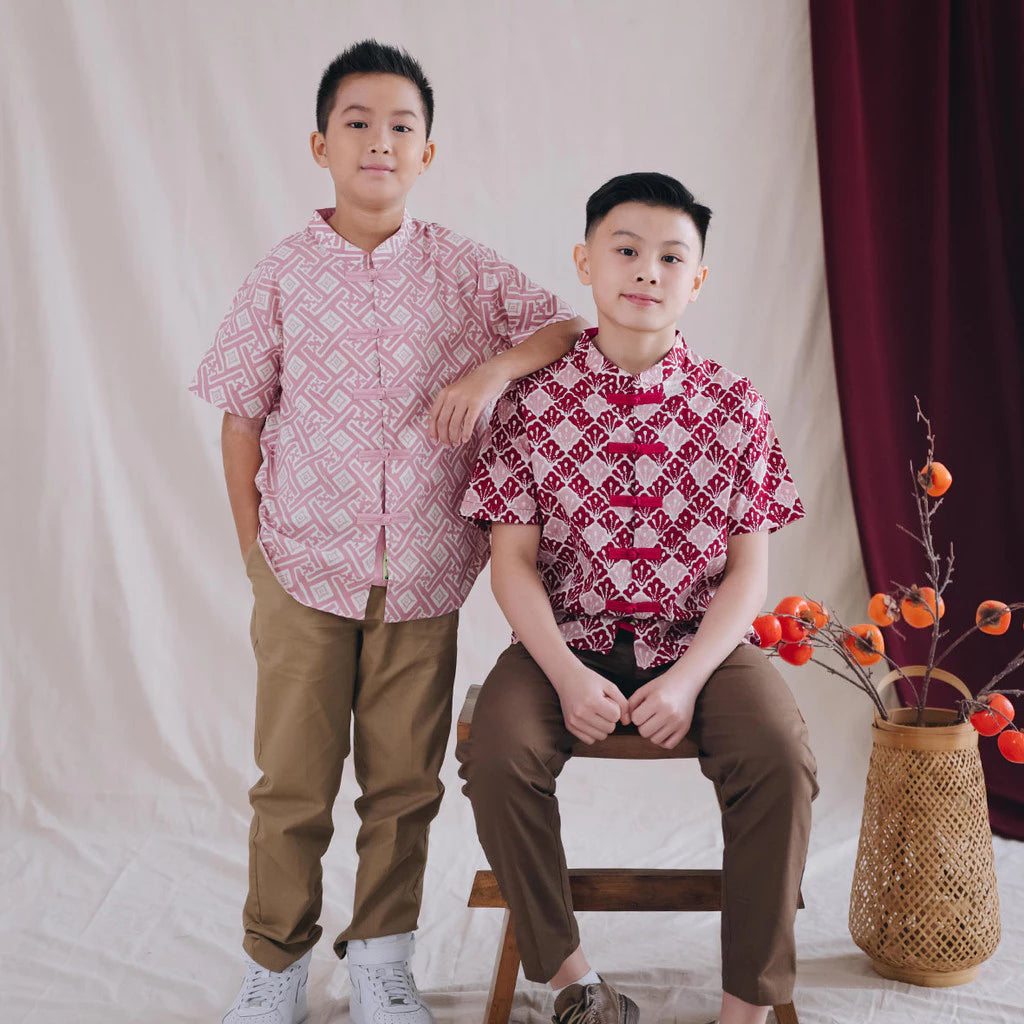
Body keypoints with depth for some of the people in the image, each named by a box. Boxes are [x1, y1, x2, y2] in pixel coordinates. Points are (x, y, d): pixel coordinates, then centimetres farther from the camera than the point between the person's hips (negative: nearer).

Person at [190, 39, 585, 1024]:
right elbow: (242, 416, 5)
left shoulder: (463, 269, 3)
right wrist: (252, 544, 2)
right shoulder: (281, 275, 1)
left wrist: (497, 363, -13)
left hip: (423, 574, 1)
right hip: (304, 570, -1)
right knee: (292, 782, 6)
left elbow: (568, 328, 6)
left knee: (405, 779, 9)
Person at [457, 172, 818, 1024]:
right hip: (567, 639, 0)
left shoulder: (735, 406, 0)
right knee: (497, 750, -27)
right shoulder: (533, 402, -1)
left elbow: (749, 569, -1)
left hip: (701, 638, 0)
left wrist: (687, 679, -16)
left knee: (780, 753, -27)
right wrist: (567, 675, -18)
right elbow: (513, 562, -3)